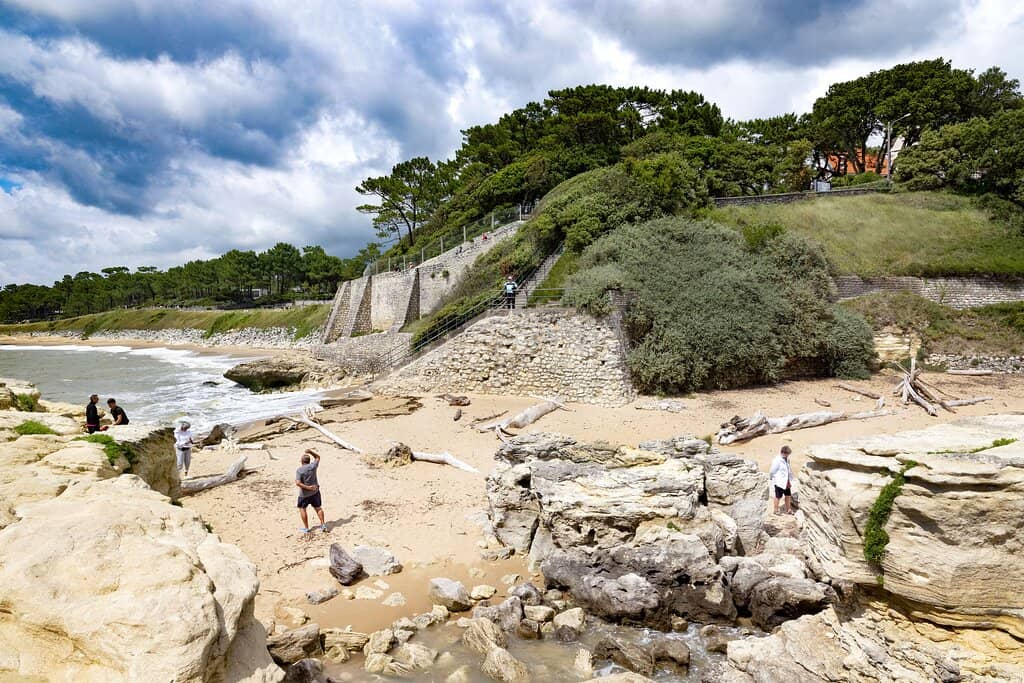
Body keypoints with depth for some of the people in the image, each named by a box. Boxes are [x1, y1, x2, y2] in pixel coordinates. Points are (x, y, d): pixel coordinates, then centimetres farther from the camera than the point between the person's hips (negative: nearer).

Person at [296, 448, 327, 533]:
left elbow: (298, 483, -25)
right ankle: (323, 525, 15)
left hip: (304, 494, -3)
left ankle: (306, 528, 16)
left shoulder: (299, 470, -17)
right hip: (315, 492, 3)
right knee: (318, 508, 16)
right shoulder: (313, 466, -7)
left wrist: (308, 487, -19)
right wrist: (311, 451, 2)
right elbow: (318, 457, 12)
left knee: (302, 509, 15)